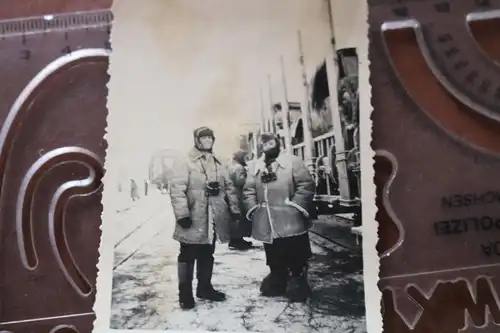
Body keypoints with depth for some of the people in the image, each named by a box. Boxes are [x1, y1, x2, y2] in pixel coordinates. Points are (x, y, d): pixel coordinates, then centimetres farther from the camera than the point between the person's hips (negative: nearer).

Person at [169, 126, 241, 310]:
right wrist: (182, 214, -22)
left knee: (207, 255, 16)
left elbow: (229, 188, 16)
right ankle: (185, 293, 10)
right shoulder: (184, 162, -7)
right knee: (188, 256, 1)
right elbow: (177, 190, -15)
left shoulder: (218, 164, 16)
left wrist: (234, 210, 7)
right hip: (194, 220, -6)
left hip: (214, 220, 6)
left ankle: (204, 287, 28)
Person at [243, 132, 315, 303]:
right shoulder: (256, 167, 12)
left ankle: (298, 285, 15)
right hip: (267, 223, 5)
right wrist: (253, 209, 0)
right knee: (274, 259, 16)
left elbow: (306, 185, -9)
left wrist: (296, 206, -15)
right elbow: (248, 190, 13)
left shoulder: (292, 161, -4)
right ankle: (277, 283, 29)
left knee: (295, 257, 2)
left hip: (290, 221, -5)